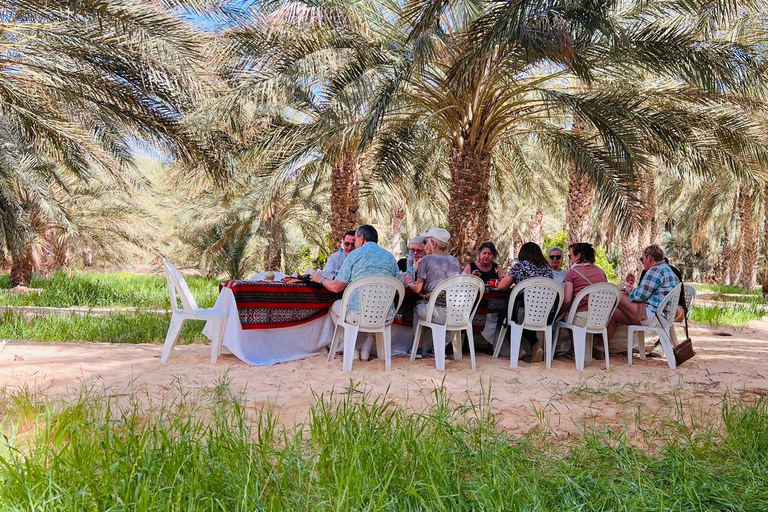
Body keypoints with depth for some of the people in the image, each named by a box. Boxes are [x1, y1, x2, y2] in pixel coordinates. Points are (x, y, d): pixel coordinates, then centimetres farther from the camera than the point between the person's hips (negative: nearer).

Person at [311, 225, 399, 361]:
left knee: (334, 306, 27)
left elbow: (336, 287, 0)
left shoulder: (355, 255, -1)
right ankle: (366, 350, 25)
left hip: (358, 315, -4)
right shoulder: (390, 257, 11)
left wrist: (321, 279, 20)